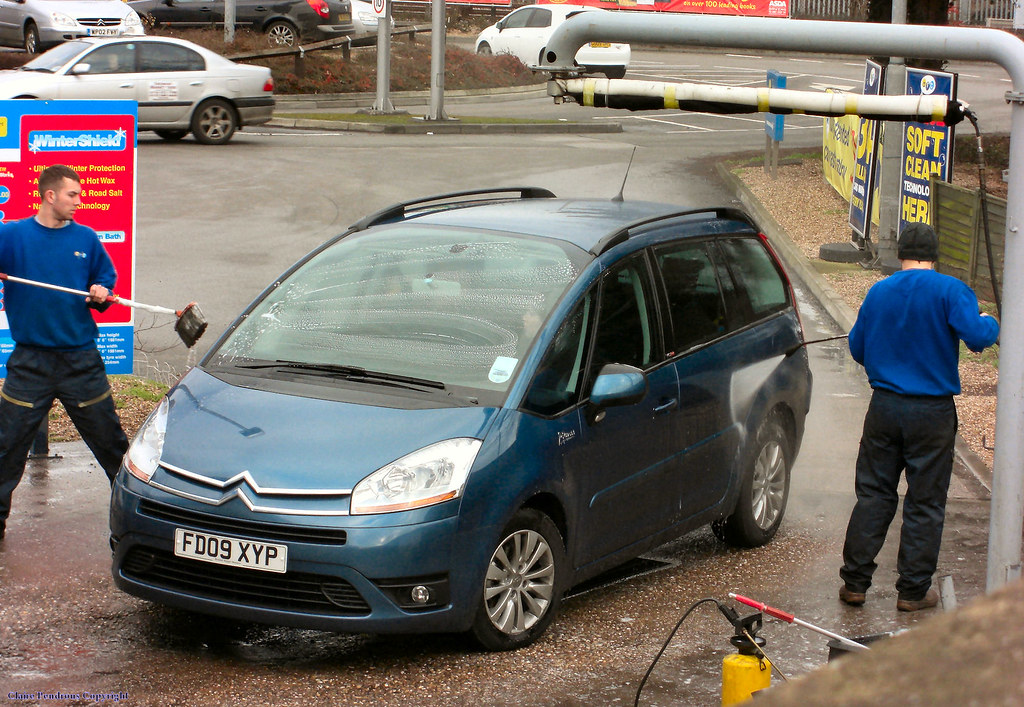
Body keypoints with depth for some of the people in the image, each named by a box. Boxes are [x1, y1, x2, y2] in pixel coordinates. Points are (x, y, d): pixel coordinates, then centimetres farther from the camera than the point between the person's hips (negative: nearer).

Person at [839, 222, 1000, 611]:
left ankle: (854, 582, 14)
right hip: (932, 412, -3)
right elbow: (976, 337, -21)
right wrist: (990, 324, 1)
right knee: (924, 503, 6)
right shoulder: (950, 291, -10)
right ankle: (913, 590, 11)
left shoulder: (878, 292, 4)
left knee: (873, 495, 12)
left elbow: (857, 348, 12)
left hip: (884, 407, 3)